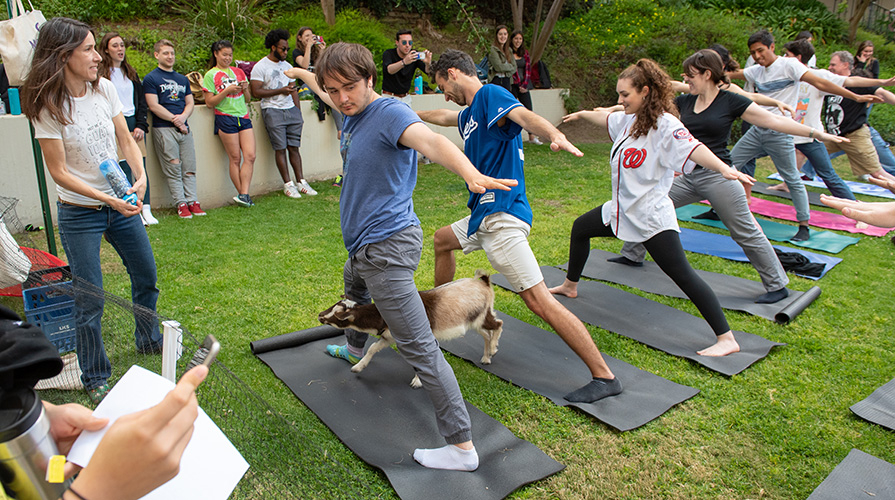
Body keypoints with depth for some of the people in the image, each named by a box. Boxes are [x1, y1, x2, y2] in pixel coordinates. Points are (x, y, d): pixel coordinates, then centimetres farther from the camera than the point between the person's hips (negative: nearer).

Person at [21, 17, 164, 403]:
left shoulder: (104, 89, -3)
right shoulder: (48, 108, -17)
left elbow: (126, 141, 3)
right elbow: (59, 172, -14)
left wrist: (141, 177, -15)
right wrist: (108, 199, -23)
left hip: (121, 203, 5)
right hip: (79, 214, -5)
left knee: (146, 276, 17)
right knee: (90, 300, 2)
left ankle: (149, 341, 42)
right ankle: (94, 379, 20)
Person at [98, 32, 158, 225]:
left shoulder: (131, 73, 17)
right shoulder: (101, 73, 1)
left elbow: (141, 101, 15)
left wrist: (141, 126, 2)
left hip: (135, 124, 5)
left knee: (141, 168, 1)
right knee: (124, 171, -7)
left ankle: (146, 209, 3)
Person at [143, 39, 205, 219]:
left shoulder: (182, 79, 21)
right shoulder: (151, 79, 3)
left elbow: (190, 103, 15)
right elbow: (154, 106, -6)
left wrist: (183, 116, -6)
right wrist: (175, 120, -9)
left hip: (184, 128, 5)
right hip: (164, 129, -5)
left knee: (189, 168, 2)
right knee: (173, 169, -5)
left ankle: (192, 201, 5)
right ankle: (181, 203, -1)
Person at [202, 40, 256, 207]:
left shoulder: (238, 72, 17)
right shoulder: (211, 75, 3)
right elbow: (209, 102, -3)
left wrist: (245, 89, -2)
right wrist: (227, 91, -13)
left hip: (244, 117, 4)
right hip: (225, 118, -4)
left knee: (250, 156, -9)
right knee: (235, 158, -3)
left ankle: (243, 194, -9)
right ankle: (243, 195, 4)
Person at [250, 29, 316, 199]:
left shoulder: (287, 66, 18)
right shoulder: (260, 67, -2)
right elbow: (256, 91, -10)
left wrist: (298, 111, 11)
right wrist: (280, 91, -14)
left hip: (291, 110, 5)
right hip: (273, 111, -5)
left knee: (294, 147, 3)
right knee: (280, 148, -5)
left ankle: (301, 181, 6)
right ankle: (288, 184, -2)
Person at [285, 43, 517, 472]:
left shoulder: (388, 113, -19)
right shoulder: (352, 111, 8)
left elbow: (429, 140, -41)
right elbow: (324, 88, 33)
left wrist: (470, 174, -60)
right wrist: (298, 72, 52)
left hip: (387, 247, -11)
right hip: (364, 245, 11)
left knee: (419, 348, -12)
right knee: (354, 285, 39)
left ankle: (462, 448, -8)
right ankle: (355, 349, 69)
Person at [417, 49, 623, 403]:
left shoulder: (490, 95, -8)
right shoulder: (469, 113, 21)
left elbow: (523, 115, -29)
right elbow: (442, 116, 43)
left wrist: (556, 136, -50)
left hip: (502, 216, -10)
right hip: (483, 215, 10)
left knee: (539, 300, -16)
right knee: (442, 240, 32)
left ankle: (605, 377, -11)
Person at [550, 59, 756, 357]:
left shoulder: (664, 124, -19)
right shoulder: (628, 120, 6)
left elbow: (692, 148, -34)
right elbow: (606, 118, 28)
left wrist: (724, 168, -51)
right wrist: (582, 114, 46)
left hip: (652, 216, -9)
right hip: (623, 210, 10)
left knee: (682, 275, -14)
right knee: (580, 228, 24)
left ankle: (726, 339, -9)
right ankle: (570, 286, 47)